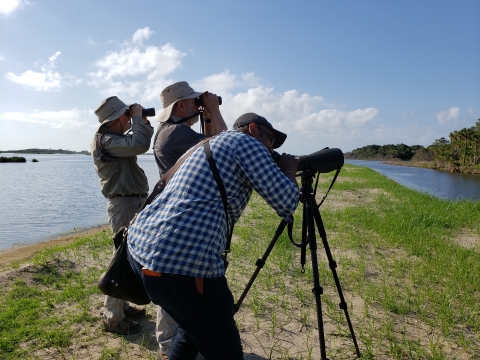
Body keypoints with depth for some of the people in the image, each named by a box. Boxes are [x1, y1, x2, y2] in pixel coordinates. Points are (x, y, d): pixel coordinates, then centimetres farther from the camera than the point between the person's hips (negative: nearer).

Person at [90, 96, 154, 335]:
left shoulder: (116, 138, 15)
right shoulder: (105, 140, -16)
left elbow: (139, 142, 24)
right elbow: (140, 145, -30)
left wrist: (143, 121, 9)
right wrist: (138, 118, -15)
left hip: (133, 203, 10)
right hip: (124, 205, -10)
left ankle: (121, 306, 30)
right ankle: (113, 318, 6)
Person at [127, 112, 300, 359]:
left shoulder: (211, 143, 27)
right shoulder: (246, 142, 2)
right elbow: (285, 202, -4)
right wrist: (289, 170, 17)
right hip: (183, 261, -10)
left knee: (195, 326, 31)